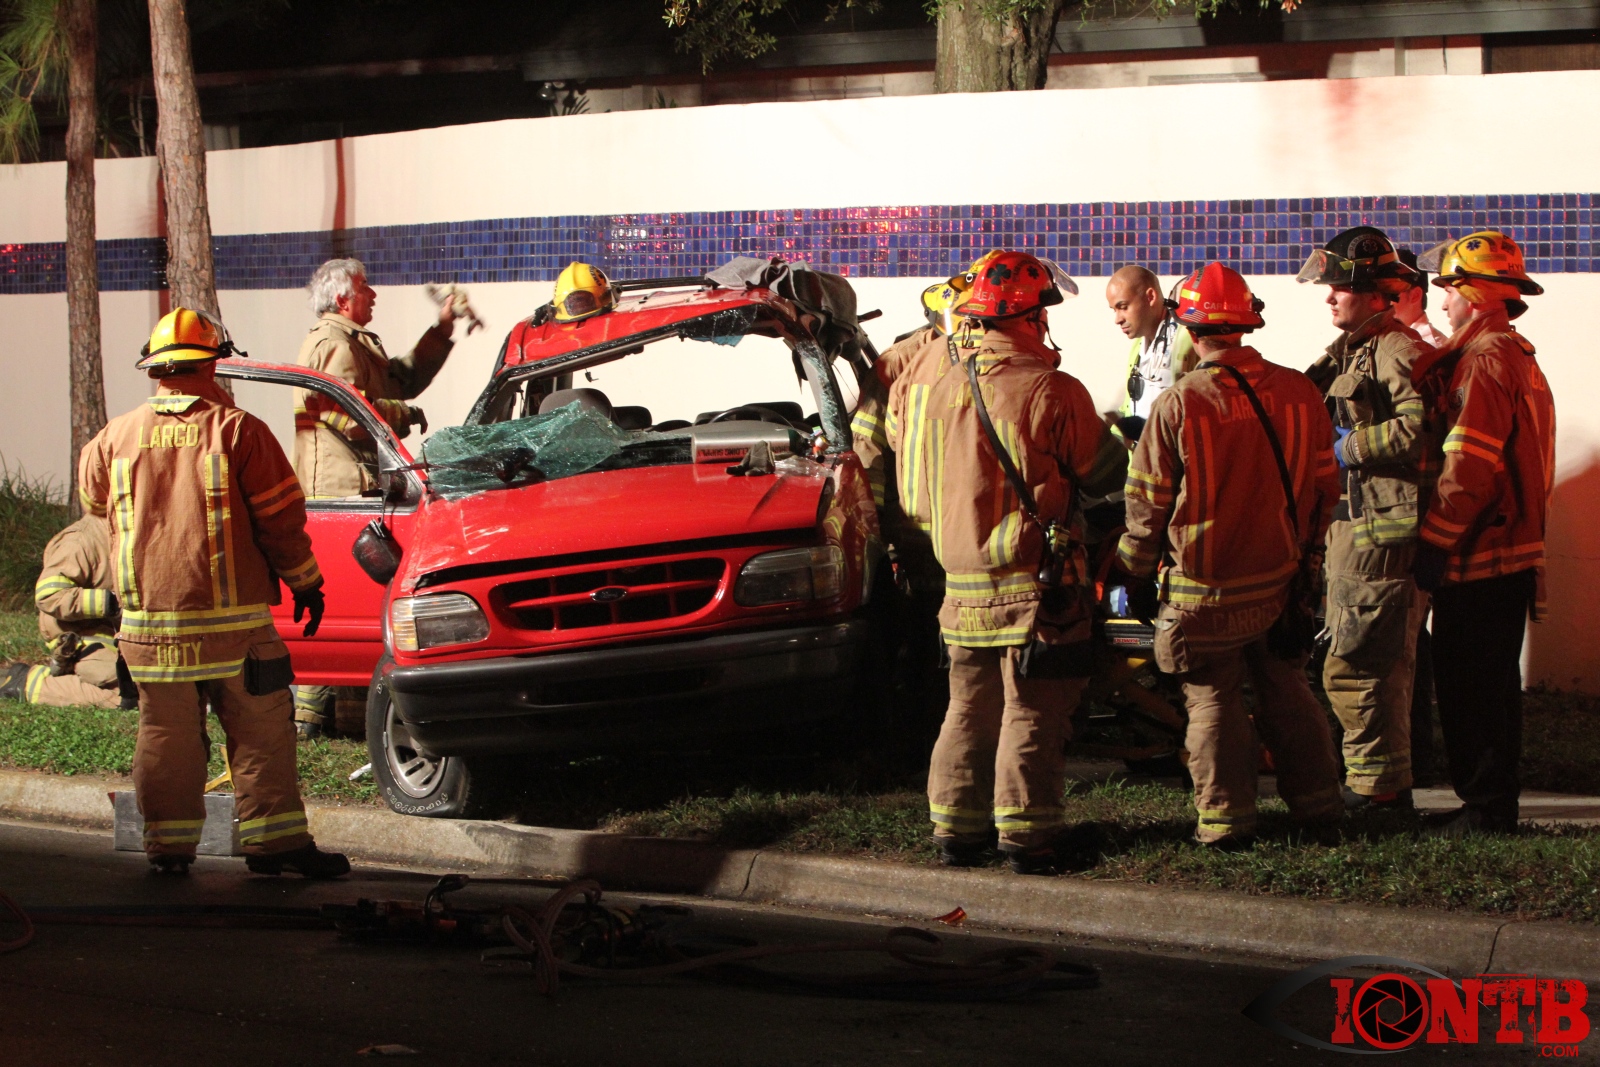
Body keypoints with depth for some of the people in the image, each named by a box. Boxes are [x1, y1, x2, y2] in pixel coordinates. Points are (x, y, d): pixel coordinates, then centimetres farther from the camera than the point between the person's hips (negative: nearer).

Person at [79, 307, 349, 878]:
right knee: (260, 729, 4)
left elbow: (92, 495, 23)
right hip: (232, 617, -3)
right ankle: (273, 837, 2)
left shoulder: (117, 437, 4)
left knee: (164, 734, 9)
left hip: (148, 623, 3)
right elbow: (281, 516, -4)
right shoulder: (237, 430, -6)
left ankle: (168, 844, 11)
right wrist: (307, 583, 7)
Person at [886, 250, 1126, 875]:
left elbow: (897, 432, 14)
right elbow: (1106, 473, -7)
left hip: (960, 581, 6)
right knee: (1033, 713, 4)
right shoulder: (1051, 393, -19)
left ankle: (957, 829, 22)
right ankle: (1028, 836, 7)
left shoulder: (928, 367, -4)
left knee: (969, 707, 17)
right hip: (1033, 583, -6)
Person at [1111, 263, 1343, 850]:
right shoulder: (1298, 392, -4)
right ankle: (1317, 804, 23)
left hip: (1205, 589, -4)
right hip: (1281, 579, 4)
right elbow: (1324, 484, 7)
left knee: (1214, 700, 6)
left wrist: (1136, 573, 7)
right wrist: (1305, 547, 22)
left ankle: (1226, 817, 10)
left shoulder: (1178, 404, -15)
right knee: (1287, 692, 17)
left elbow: (1148, 502, -7)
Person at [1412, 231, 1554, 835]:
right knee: (1491, 683, 15)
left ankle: (1486, 811, 2)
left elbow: (1467, 468, -21)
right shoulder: (1517, 355, 15)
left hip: (1478, 558, -10)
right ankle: (1491, 804, 23)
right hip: (1513, 553, 10)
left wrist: (1434, 543, -16)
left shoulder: (1484, 360, -17)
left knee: (1469, 685, -3)